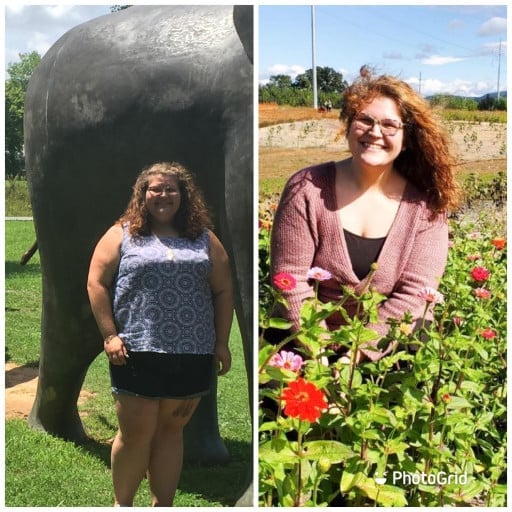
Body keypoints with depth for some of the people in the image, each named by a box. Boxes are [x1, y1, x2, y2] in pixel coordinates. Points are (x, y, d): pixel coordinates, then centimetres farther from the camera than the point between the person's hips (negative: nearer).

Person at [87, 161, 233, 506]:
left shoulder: (204, 239, 12)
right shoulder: (122, 235, 6)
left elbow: (223, 291, 11)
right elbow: (97, 284, 1)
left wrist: (222, 343, 5)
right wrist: (109, 335, -7)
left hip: (192, 354, 2)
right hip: (137, 352, -2)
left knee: (171, 429, 9)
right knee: (136, 432, 1)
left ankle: (163, 505, 19)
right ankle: (122, 504, 21)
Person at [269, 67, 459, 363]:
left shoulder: (426, 204, -5)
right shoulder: (307, 189, -8)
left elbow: (414, 293, -11)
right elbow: (290, 279, -11)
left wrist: (360, 353, -21)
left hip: (386, 350, 2)